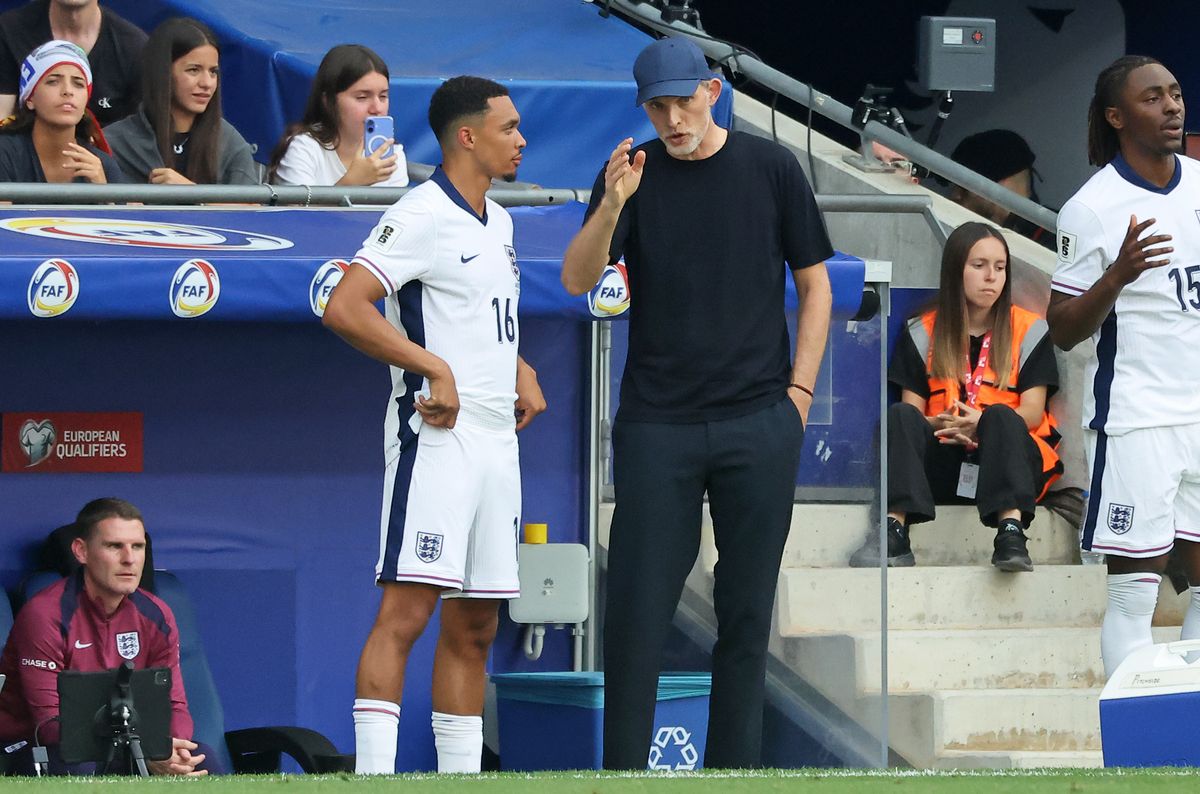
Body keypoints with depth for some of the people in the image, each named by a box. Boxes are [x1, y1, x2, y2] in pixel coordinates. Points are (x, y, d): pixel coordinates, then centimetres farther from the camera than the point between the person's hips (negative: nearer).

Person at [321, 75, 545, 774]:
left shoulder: (498, 222, 18)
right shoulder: (423, 214, -10)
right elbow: (345, 308, -20)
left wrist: (520, 370, 15)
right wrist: (433, 367, -21)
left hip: (497, 443, 9)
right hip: (437, 435, -9)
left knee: (475, 626, 9)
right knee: (407, 609, -15)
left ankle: (462, 773, 13)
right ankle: (373, 774, -18)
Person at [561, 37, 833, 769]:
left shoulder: (771, 168, 3)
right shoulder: (632, 175, 3)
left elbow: (815, 283, 8)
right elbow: (578, 281, -8)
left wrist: (799, 390, 0)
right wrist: (612, 207, -25)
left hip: (760, 426, 0)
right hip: (656, 426, 0)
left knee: (747, 612, 4)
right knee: (638, 608, -3)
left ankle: (735, 765, 10)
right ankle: (623, 766, 2)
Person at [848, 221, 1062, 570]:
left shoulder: (1028, 330, 12)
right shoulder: (923, 333, 15)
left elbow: (1032, 412, 0)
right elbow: (912, 409, 5)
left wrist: (983, 424, -20)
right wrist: (941, 425, -19)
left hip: (1009, 458, -1)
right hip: (943, 461, 1)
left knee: (1000, 416, -33)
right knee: (900, 415, -26)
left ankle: (1011, 532, -52)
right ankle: (894, 532, -43)